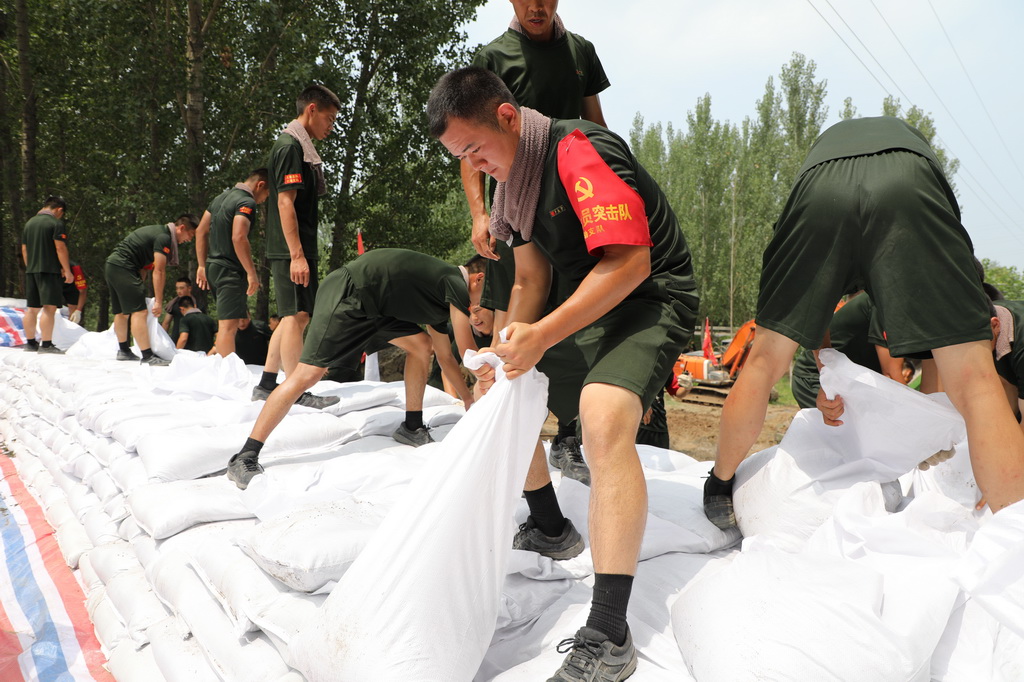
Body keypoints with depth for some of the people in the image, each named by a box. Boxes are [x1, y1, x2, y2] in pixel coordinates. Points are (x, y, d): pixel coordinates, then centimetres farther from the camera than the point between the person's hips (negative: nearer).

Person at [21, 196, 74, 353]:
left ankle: (30, 342, 18)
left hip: (31, 271, 8)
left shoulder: (29, 223, 17)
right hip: (49, 270, -8)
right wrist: (67, 270, -10)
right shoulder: (56, 223, -7)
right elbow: (60, 248, -14)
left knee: (32, 308, 12)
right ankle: (46, 344, -16)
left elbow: (24, 250, 20)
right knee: (49, 307, -11)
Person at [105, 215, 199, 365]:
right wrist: (159, 302, -14)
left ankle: (123, 351, 34)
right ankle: (148, 356, -18)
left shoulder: (158, 232, 18)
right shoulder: (164, 237, -13)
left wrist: (138, 287, 14)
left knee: (121, 312, 21)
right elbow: (159, 271, -16)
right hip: (123, 267, -11)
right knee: (139, 312, -14)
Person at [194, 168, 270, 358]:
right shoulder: (247, 202, -13)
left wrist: (202, 265, 22)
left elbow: (201, 231, 20)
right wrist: (252, 273, -23)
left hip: (214, 266, 10)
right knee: (228, 324, -11)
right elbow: (238, 237, -26)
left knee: (241, 317, 18)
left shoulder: (223, 196, 17)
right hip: (230, 271, -10)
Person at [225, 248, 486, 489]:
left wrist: (468, 399, 32)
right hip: (346, 295, -10)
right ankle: (244, 460, -13)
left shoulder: (443, 299, 18)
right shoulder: (456, 284, -9)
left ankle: (412, 427, 17)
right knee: (308, 374, -16)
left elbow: (445, 357, 28)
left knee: (422, 345, 10)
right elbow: (468, 352, -4)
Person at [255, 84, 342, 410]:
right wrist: (297, 254, -23)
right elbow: (285, 202, -18)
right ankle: (296, 393, -4)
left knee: (293, 316, 13)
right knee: (297, 315, -8)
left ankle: (266, 384, 20)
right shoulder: (290, 146, -10)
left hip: (296, 248, 10)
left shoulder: (299, 147, 21)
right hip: (291, 249, -10)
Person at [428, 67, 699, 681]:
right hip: (584, 301, 10)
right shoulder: (511, 177, 7)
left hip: (653, 296, -9)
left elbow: (630, 262, -29)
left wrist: (542, 336, -30)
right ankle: (550, 529, 30)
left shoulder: (581, 152, -21)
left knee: (605, 417, -34)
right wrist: (506, 348, -6)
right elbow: (531, 281, 10)